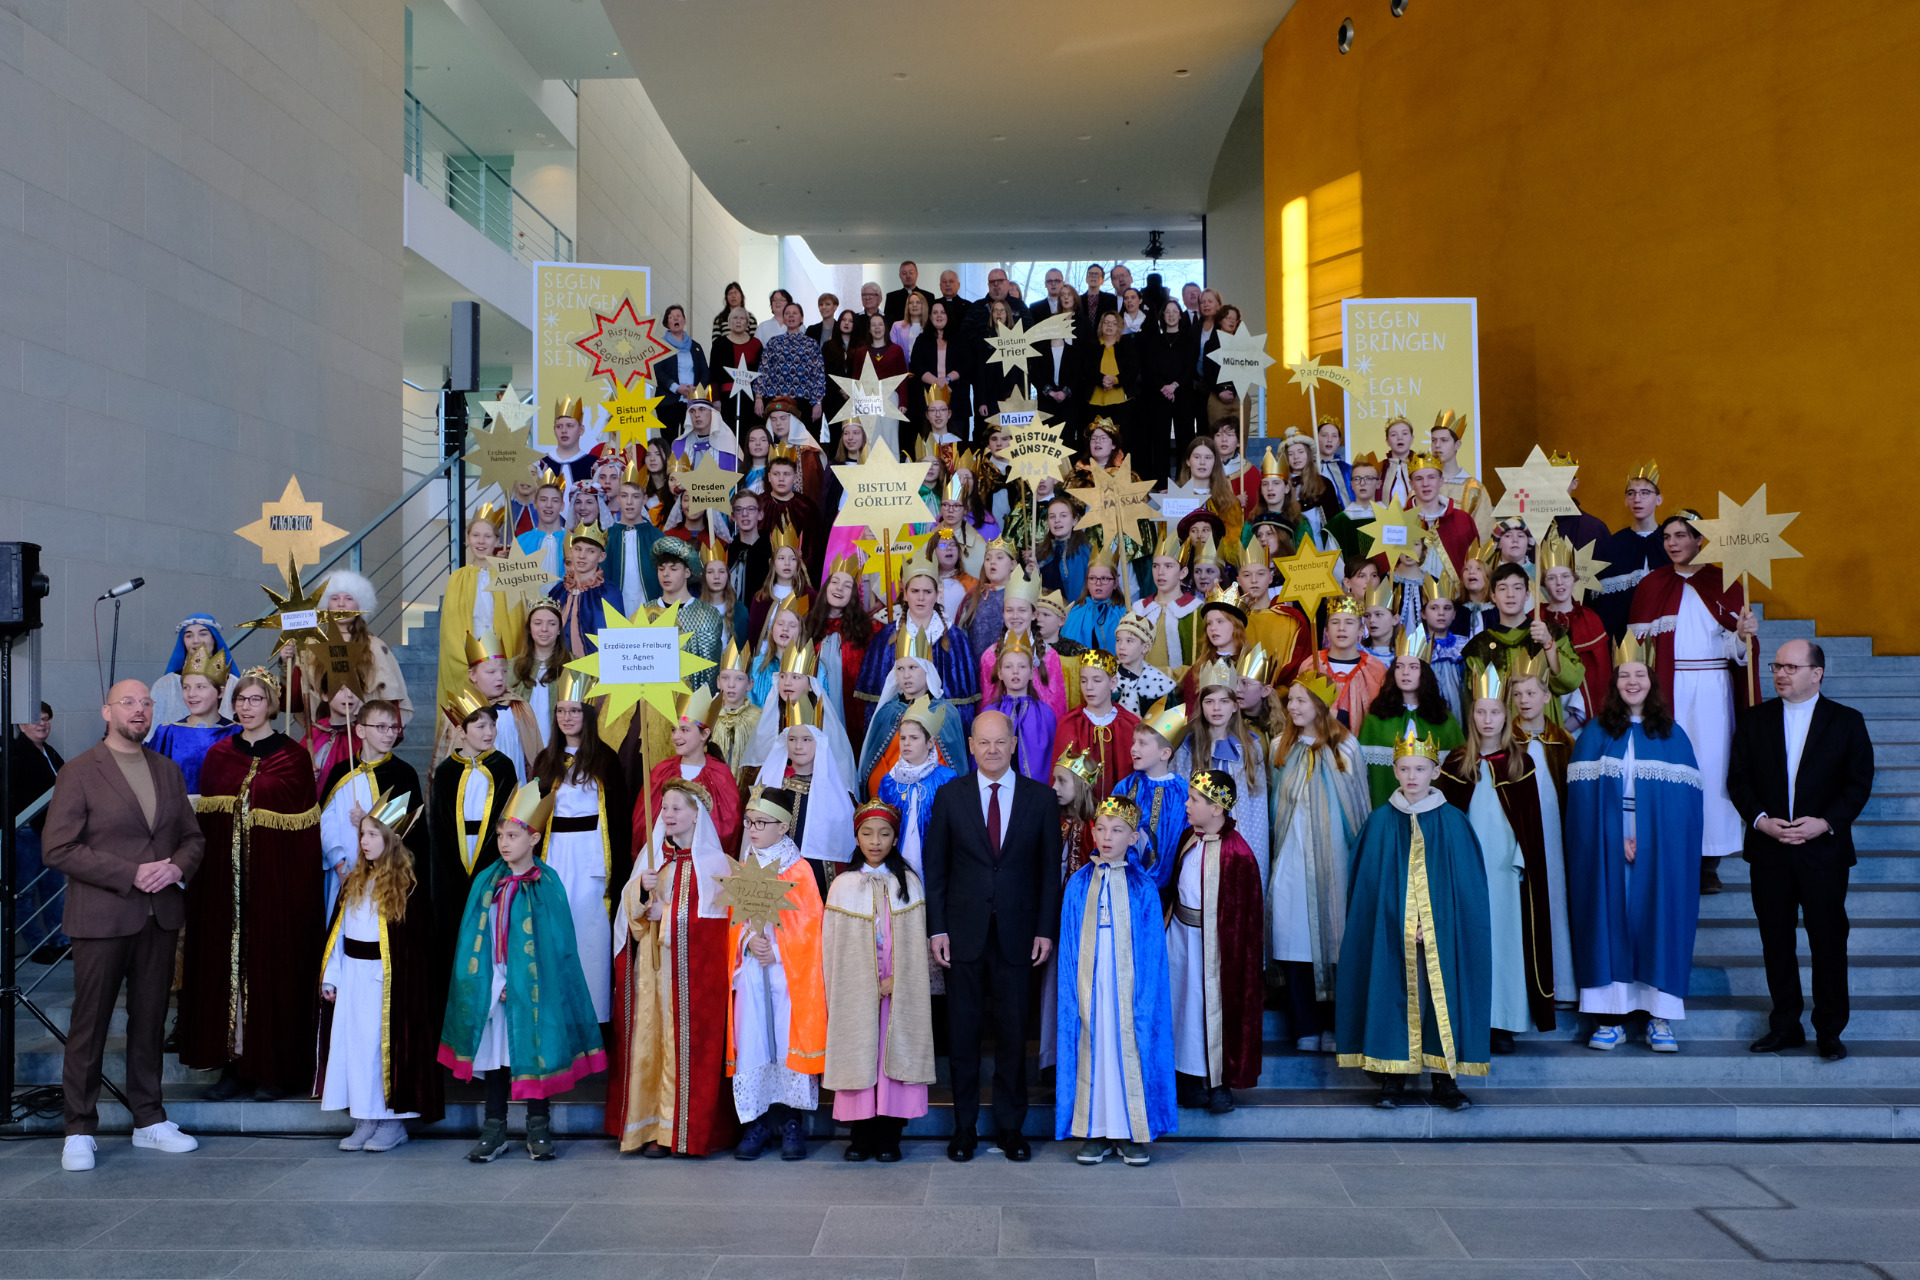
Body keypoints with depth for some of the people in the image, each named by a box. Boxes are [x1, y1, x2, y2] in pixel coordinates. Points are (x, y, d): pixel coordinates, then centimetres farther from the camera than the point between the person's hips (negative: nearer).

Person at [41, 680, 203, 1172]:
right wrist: (131, 874, -16)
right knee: (89, 1025, 1)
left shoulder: (168, 771, 13)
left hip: (160, 917, 5)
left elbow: (193, 836, 16)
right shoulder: (78, 772, -4)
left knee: (151, 1021, 11)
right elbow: (58, 849, -10)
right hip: (101, 918, -5)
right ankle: (79, 1130, 12)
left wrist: (177, 868, -6)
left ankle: (149, 1119, 21)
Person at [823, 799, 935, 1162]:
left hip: (899, 991, 0)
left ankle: (889, 1136, 6)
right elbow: (833, 945, 4)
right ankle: (861, 1135, 9)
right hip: (855, 993, 0)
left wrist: (895, 980, -10)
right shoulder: (843, 885, 5)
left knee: (895, 1055, -2)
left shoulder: (908, 884, 5)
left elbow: (916, 942, 1)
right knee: (857, 1054, 0)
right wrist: (852, 989, -4)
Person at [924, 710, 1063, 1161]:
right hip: (964, 933, 0)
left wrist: (1047, 929, -3)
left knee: (1013, 1034, 6)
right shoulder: (950, 795, 2)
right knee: (962, 1032, 7)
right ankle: (964, 1127, 20)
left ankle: (1011, 1128, 20)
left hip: (1017, 933, 0)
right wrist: (937, 928, -3)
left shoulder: (1040, 797, 2)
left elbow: (1050, 868, 3)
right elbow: (935, 867, 3)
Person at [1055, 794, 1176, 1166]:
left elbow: (1152, 950, -1)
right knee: (1091, 1049, 4)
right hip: (1088, 985, 1)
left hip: (1128, 985, -1)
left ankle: (1132, 1131, 12)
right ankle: (1095, 1131, 14)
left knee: (1130, 1048, 1)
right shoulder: (1078, 885, 4)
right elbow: (1068, 948, 4)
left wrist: (1146, 997, -8)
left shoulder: (1143, 887, -1)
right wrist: (1072, 992, -3)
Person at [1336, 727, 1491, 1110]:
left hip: (1443, 932, 0)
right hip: (1390, 934, 0)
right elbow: (1366, 884, 3)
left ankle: (1444, 1079, 11)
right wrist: (1398, 924, -6)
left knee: (1441, 996, 1)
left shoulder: (1452, 822, 0)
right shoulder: (1380, 822, 1)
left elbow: (1466, 882, -1)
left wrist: (1434, 925, -9)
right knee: (1394, 994, 2)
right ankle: (1393, 1076, 12)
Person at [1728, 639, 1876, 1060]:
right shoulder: (1754, 721, 7)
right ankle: (1785, 1025, 18)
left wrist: (1824, 823, -14)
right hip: (1768, 852, 2)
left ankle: (1830, 1030, 13)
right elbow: (1737, 779, 5)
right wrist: (1760, 819, -11)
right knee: (1776, 941, 8)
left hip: (1824, 851, -2)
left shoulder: (1847, 722, 3)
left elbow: (1859, 784, -1)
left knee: (1828, 942, 1)